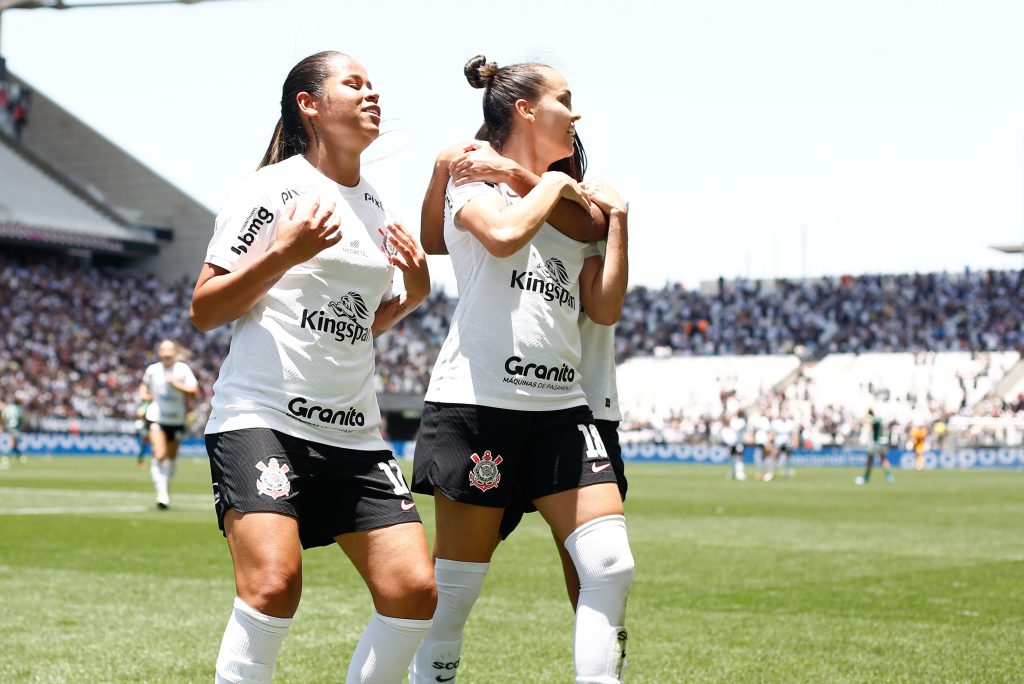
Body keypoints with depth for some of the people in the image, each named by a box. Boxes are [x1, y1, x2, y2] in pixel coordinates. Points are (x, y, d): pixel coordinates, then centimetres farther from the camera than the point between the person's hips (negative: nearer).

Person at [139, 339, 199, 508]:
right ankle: (161, 492, -19)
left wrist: (176, 384, -19)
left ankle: (166, 490, 32)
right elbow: (144, 384, 22)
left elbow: (195, 391, -9)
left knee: (171, 457, 12)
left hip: (176, 419, 1)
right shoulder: (152, 369, 2)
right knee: (159, 455, -18)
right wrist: (144, 393, 2)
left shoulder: (183, 369, -3)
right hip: (156, 417, -1)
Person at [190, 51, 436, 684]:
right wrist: (282, 254, -15)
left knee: (414, 590, -6)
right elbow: (204, 312, -4)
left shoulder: (375, 207, 17)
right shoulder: (274, 189, -1)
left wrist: (413, 296, 9)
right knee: (274, 584, -24)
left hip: (354, 432, 6)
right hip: (262, 416, -6)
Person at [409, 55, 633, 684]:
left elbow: (606, 309, 13)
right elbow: (504, 234, -19)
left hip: (561, 405, 6)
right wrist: (552, 184, -3)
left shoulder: (575, 205, 21)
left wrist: (618, 218, 7)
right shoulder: (473, 179, 4)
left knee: (611, 565, -8)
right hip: (478, 400, -6)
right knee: (457, 583, -1)